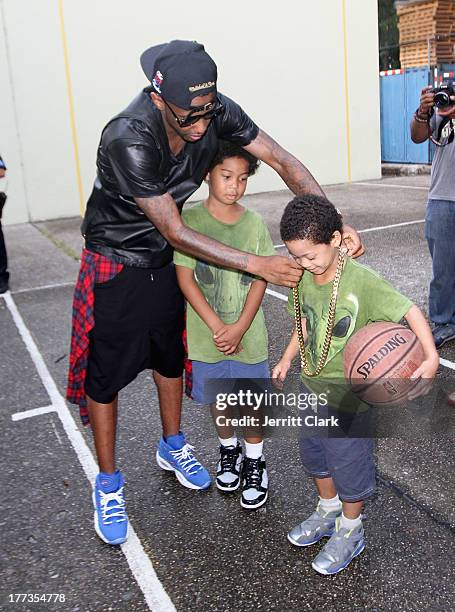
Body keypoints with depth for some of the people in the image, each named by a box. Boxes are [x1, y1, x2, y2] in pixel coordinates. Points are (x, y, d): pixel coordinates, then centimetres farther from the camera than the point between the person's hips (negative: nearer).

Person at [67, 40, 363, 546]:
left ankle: (172, 448, 41)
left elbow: (282, 161, -16)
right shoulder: (128, 138, -35)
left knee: (170, 355, 18)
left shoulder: (216, 111, -18)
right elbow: (176, 233, -32)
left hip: (164, 259, 6)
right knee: (104, 373, 2)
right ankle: (108, 484, 21)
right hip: (116, 263, -5)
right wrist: (257, 265, -33)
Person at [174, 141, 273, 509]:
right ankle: (229, 450, 41)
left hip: (248, 334, 1)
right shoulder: (190, 221, -9)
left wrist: (240, 327, -15)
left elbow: (260, 278, -5)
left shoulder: (254, 223, -3)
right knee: (218, 399, 16)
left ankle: (255, 461, 31)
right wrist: (216, 326, -17)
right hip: (208, 334, 0)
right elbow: (185, 278, -11)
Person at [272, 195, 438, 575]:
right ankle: (328, 510, 49)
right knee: (314, 453, 23)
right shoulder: (305, 278, -4)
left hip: (348, 393, -7)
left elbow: (410, 310, -24)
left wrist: (431, 358, -35)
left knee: (348, 462, 10)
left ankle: (350, 532, 34)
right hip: (312, 385, 7)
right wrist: (287, 358, 13)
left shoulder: (362, 281, -24)